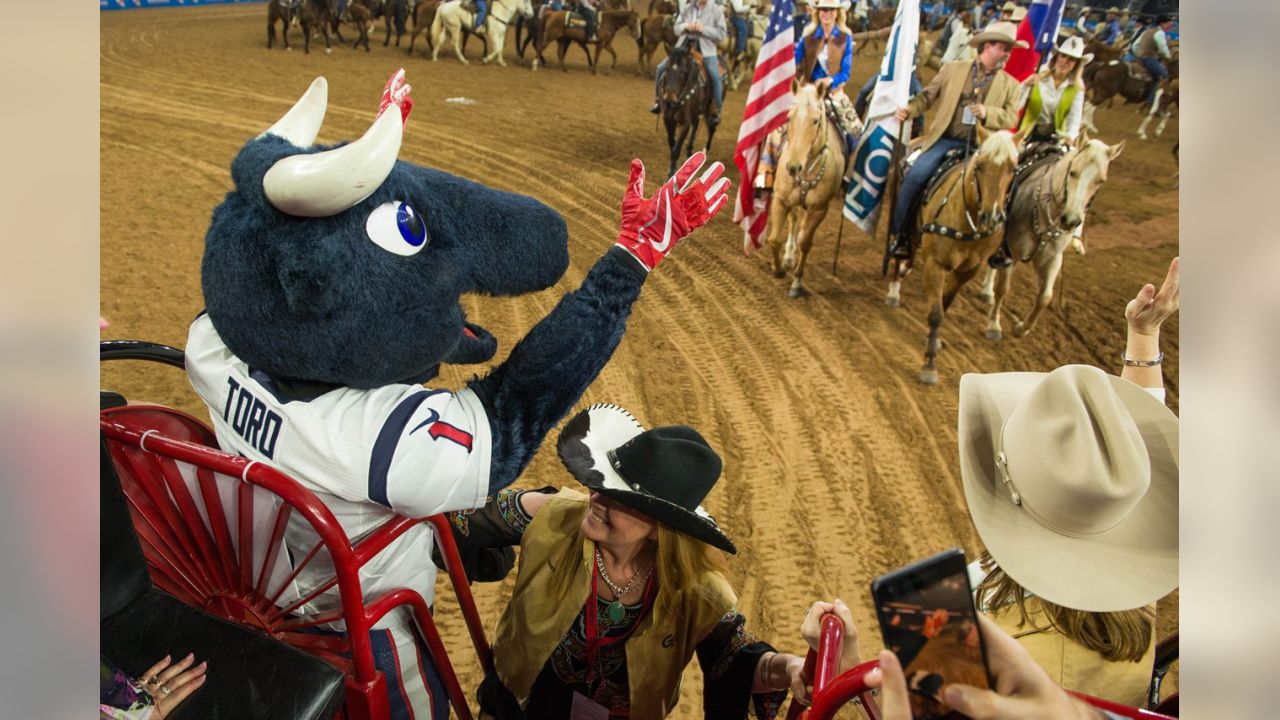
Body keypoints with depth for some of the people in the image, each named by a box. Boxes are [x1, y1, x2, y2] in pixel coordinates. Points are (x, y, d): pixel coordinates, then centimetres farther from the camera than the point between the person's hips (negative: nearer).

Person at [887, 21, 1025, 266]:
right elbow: (927, 96, 12)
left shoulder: (1010, 84, 11)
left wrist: (987, 113, -19)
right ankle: (898, 234, -6)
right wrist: (909, 110, -8)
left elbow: (1011, 118, 1)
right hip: (944, 140, -1)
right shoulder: (953, 69, 10)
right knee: (914, 177, -23)